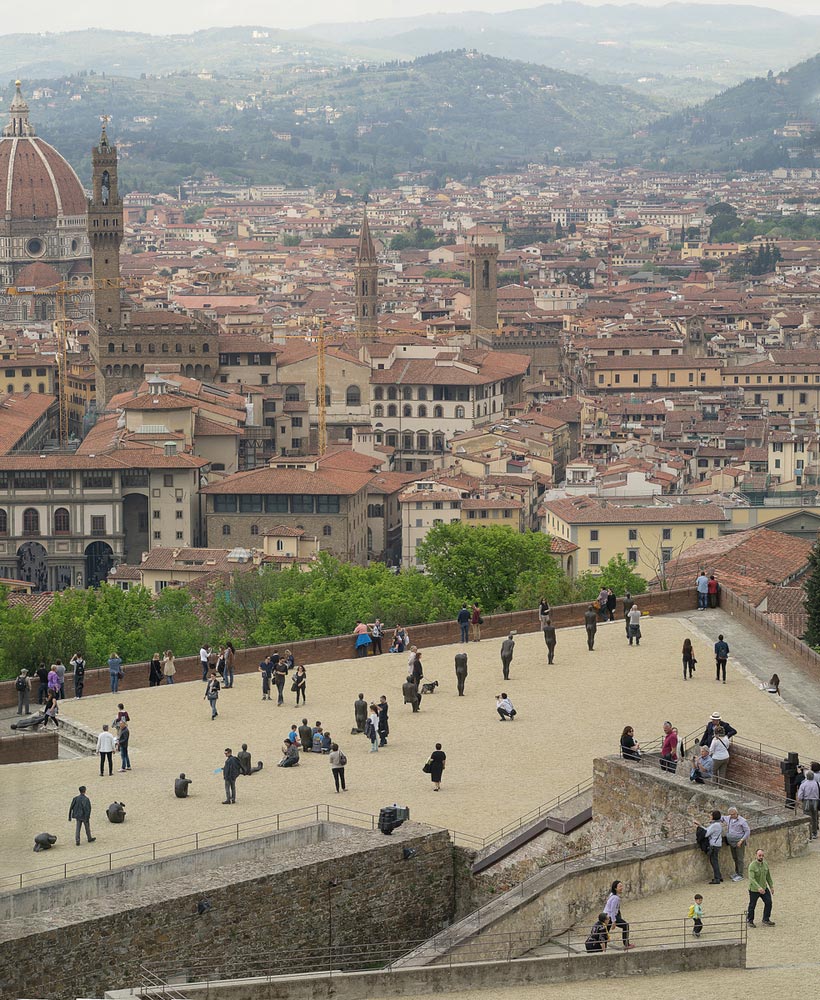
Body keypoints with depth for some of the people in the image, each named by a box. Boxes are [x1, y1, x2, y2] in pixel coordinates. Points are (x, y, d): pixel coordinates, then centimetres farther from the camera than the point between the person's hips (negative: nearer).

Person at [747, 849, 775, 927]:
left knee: (768, 902, -3)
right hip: (754, 889, -5)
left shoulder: (765, 864, 1)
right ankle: (750, 921, 27)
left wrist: (771, 886, 15)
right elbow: (751, 878, -29)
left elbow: (768, 876, 14)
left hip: (764, 888, 5)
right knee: (752, 906, 7)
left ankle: (766, 920, 11)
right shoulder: (752, 866, -20)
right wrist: (758, 888, -41)